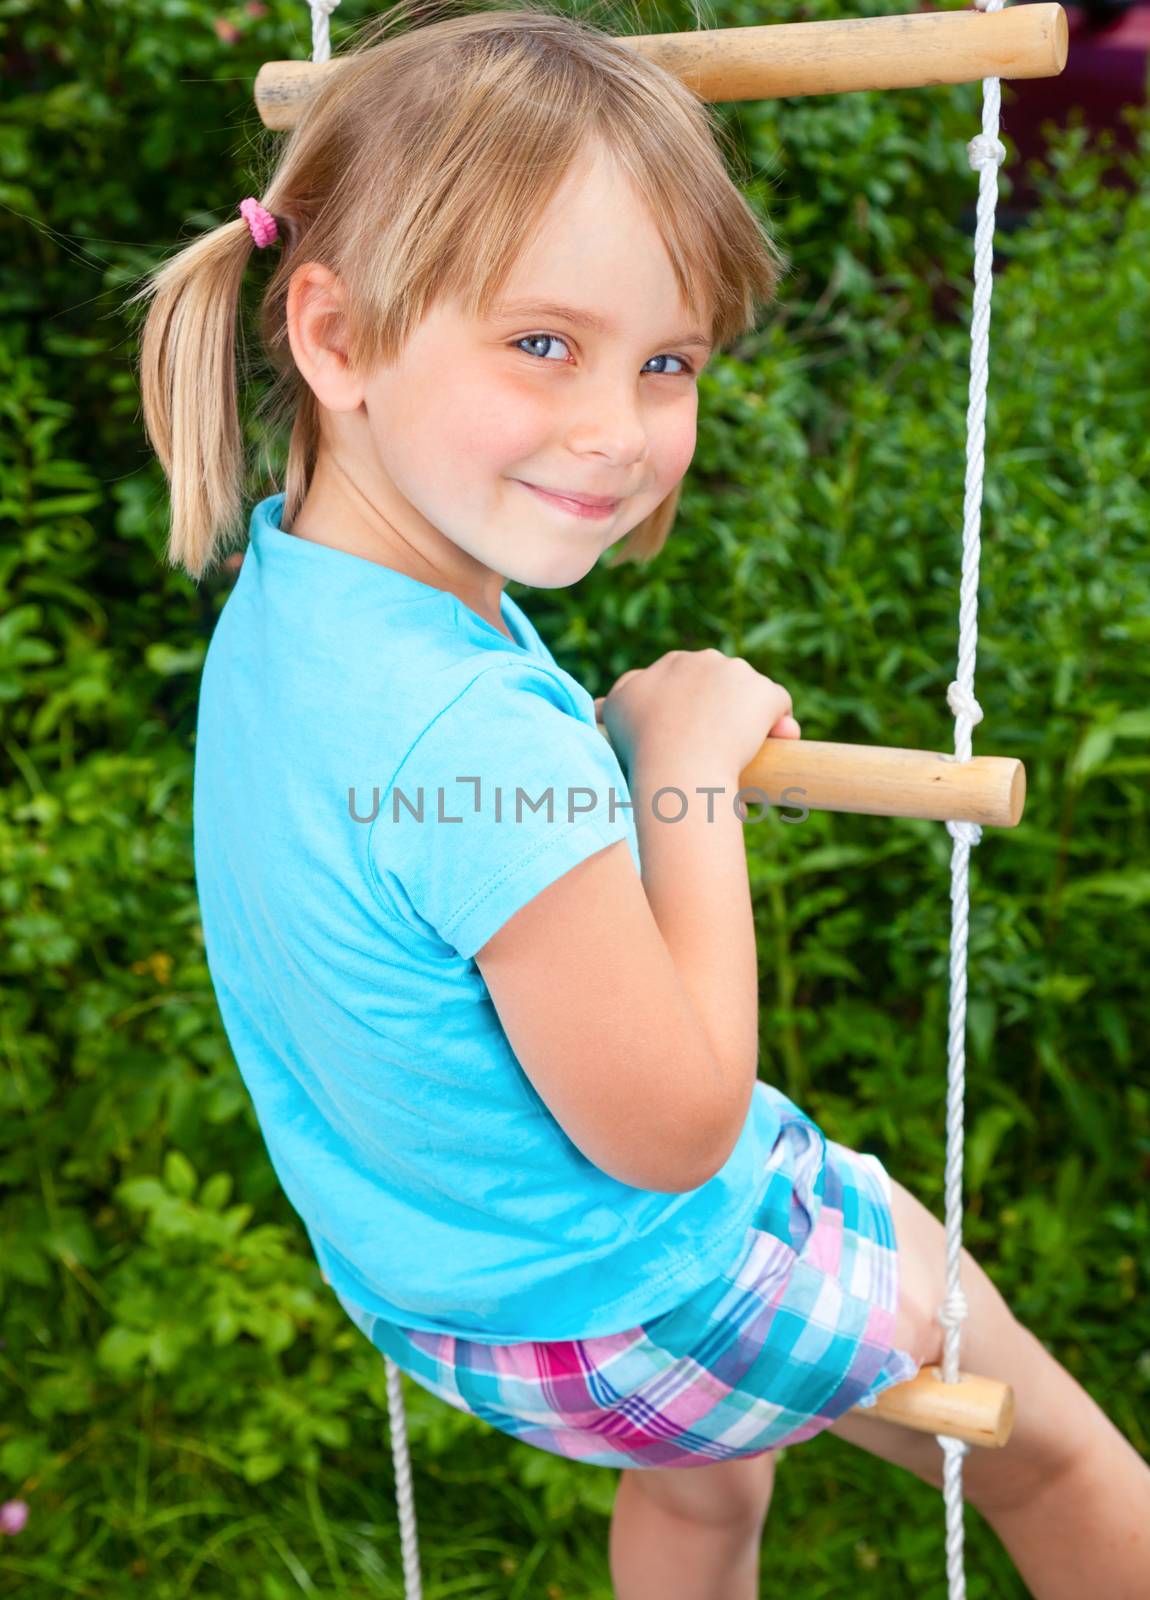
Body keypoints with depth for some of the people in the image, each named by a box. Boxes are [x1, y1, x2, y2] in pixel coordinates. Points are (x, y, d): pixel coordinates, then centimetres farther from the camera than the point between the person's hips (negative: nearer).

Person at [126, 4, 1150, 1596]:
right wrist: (692, 766, -22)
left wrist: (625, 736, -3)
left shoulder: (282, 592, -11)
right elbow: (675, 1134, -28)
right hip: (627, 1298, -8)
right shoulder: (477, 738, -40)